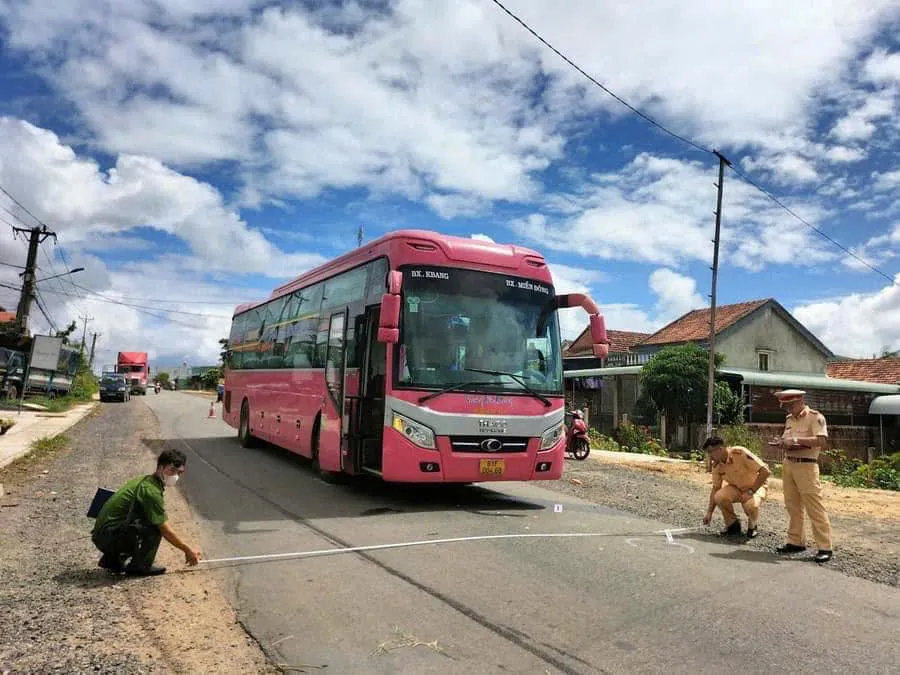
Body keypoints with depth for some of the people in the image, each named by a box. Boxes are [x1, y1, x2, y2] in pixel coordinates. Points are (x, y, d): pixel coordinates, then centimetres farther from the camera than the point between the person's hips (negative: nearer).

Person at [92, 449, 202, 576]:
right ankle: (139, 566, -7)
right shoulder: (151, 490, -18)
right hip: (108, 536, -10)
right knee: (155, 527, -22)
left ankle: (112, 559, 18)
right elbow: (166, 531, -15)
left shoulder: (144, 480, 12)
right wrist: (188, 550, -5)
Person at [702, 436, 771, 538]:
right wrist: (709, 512, -3)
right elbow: (715, 488, 1)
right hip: (736, 488, 5)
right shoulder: (716, 465, -9)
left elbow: (765, 471, -29)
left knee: (750, 505, -35)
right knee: (719, 496, -25)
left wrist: (751, 491, -27)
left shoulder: (740, 453, -29)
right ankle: (732, 525, 1)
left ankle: (752, 526, 0)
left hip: (756, 486, -5)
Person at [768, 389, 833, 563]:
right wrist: (781, 443, 0)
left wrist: (796, 440, -22)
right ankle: (796, 542, 19)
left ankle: (824, 547, -1)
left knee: (814, 507, -6)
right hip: (788, 464, 8)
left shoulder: (815, 417, -8)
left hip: (806, 465, -8)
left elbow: (821, 440, -19)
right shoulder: (789, 419, 15)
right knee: (792, 505, 10)